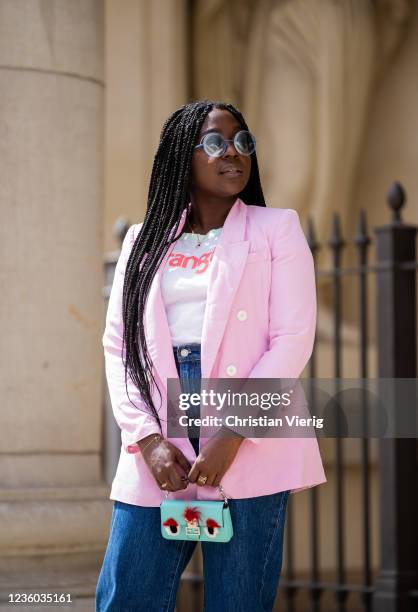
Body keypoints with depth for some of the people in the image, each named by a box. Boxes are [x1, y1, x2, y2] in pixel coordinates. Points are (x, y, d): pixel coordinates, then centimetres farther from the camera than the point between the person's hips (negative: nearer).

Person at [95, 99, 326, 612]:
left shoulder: (276, 230, 7)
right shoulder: (145, 241, 15)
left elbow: (294, 338, -3)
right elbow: (118, 344, 9)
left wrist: (234, 435, -13)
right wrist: (147, 438, -7)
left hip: (250, 450, -2)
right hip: (159, 449, 2)